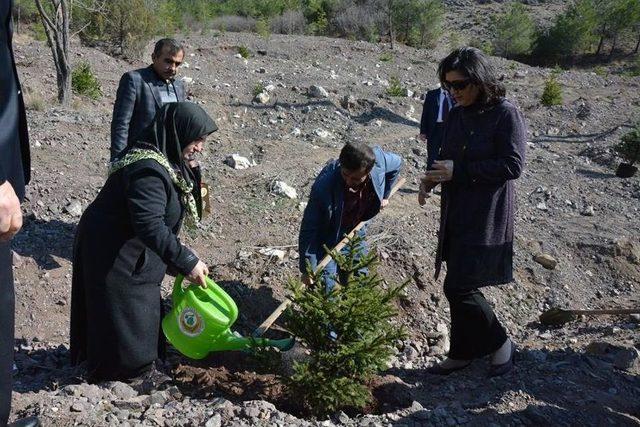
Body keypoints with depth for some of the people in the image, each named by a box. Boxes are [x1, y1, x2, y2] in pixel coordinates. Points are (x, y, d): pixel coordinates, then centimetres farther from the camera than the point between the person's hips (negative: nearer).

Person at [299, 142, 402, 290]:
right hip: (327, 238, -4)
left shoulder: (379, 159, -27)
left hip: (355, 230, 5)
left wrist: (384, 195, 11)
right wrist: (308, 270, -24)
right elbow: (309, 229, -27)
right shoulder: (324, 185, -38)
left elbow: (397, 163, 0)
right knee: (327, 289, -4)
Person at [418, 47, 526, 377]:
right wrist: (432, 177, -3)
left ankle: (500, 343, 16)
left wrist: (459, 171, -20)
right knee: (460, 286, 13)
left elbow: (513, 165, -17)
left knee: (458, 287, -7)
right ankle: (462, 353, 29)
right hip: (456, 215, 7)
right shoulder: (456, 115, 8)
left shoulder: (506, 115, -12)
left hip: (486, 219, -7)